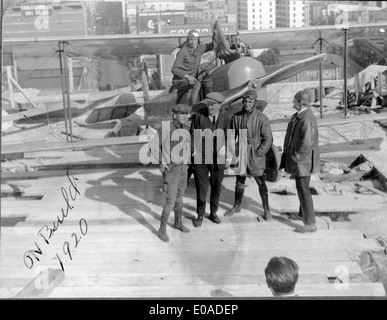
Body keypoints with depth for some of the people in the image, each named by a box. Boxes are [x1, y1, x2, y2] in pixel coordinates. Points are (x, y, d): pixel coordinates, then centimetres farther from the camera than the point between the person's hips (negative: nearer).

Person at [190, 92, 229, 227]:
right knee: (201, 188, 4)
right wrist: (194, 149, -15)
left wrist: (224, 147, -19)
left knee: (216, 187, 14)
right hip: (200, 159, -2)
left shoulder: (224, 118, -3)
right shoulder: (198, 115, -9)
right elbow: (192, 134, -2)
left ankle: (213, 213, 34)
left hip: (218, 159, 2)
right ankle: (200, 215, 21)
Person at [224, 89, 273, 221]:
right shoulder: (236, 117, 1)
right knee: (239, 181, 16)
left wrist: (258, 153, -14)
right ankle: (237, 206, 33)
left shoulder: (262, 118, -11)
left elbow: (268, 139, -9)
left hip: (256, 153, -3)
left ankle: (266, 210, 16)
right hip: (240, 153, 4)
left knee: (261, 183, 4)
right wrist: (232, 152, 1)